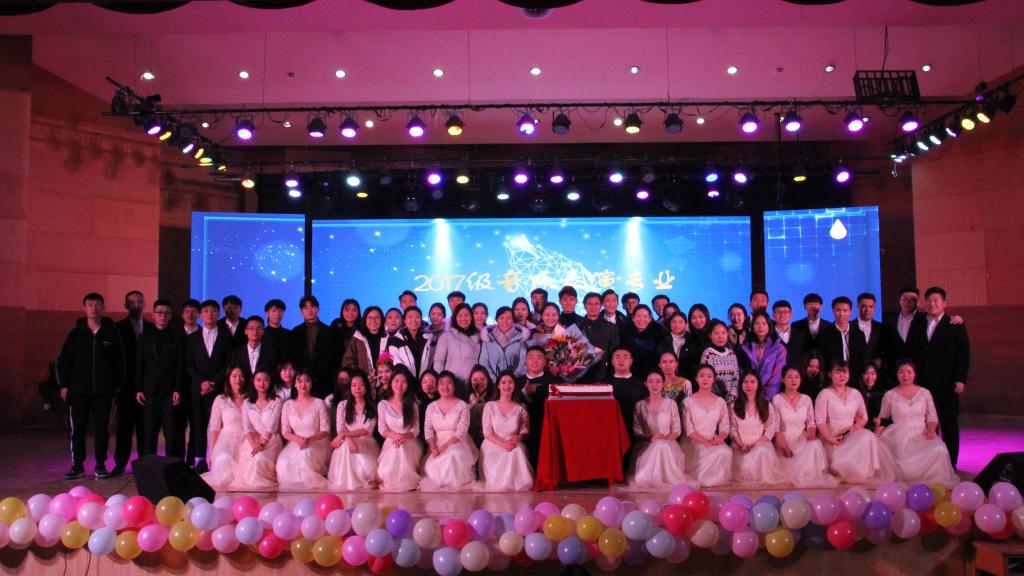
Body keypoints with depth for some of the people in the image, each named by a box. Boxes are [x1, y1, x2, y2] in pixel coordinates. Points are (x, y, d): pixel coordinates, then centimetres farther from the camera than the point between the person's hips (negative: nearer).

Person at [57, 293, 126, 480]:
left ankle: (100, 465, 12)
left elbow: (119, 361, 6)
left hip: (103, 391, 0)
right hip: (78, 390, 1)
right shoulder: (76, 333, 4)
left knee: (102, 428, 3)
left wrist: (117, 385, 1)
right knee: (77, 429, 3)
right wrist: (63, 385, 0)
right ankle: (77, 466, 13)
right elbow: (63, 360, 6)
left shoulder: (112, 333, 4)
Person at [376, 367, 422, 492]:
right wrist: (394, 435, -24)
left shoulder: (412, 404, 4)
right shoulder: (383, 404, 3)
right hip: (390, 445, 0)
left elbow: (416, 429, 0)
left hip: (409, 444, 0)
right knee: (389, 471, -25)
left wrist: (404, 436, -22)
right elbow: (381, 429, -2)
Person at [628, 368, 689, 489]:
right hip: (647, 446, 0)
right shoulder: (640, 405, 7)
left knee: (663, 447, -35)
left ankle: (667, 478, -23)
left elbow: (677, 430, 4)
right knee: (657, 448, -35)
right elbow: (636, 431, 1)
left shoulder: (671, 403, 7)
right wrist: (651, 438, -19)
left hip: (668, 444, 0)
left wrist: (665, 438, -16)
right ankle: (652, 480, -25)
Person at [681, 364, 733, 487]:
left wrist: (719, 438, -18)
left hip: (714, 441, 3)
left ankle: (718, 479, -8)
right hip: (694, 443, -3)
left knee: (726, 452, -31)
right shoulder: (688, 402, 2)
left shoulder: (720, 402, 11)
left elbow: (725, 427, 6)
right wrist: (706, 442, -19)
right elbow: (689, 429, -5)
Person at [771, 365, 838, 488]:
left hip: (803, 439, 3)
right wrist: (783, 445, -20)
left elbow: (811, 422, 11)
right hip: (785, 440, -2)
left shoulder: (806, 399, 10)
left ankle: (813, 477, -18)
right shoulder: (777, 399, -1)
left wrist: (812, 432, -14)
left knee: (816, 445, -31)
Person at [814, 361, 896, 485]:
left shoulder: (855, 394, 14)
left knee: (868, 436, -28)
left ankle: (868, 472, -16)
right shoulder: (824, 394, -1)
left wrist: (855, 427, -7)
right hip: (832, 436, -4)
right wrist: (829, 438, -21)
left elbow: (864, 418, 15)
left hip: (852, 436, 4)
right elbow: (820, 420, -9)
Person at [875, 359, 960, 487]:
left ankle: (935, 481, -5)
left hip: (921, 434, 1)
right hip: (899, 436, -1)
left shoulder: (925, 393, 10)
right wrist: (879, 424, -9)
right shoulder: (890, 395, 7)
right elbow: (882, 417, 12)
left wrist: (931, 430, -10)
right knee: (902, 460, -32)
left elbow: (932, 417, 10)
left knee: (939, 451, -30)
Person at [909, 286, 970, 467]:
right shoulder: (917, 326, 13)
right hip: (923, 384, 3)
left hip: (947, 384, -3)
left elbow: (963, 354, -3)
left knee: (949, 425, 4)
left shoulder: (955, 326, 3)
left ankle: (950, 464, 11)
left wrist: (960, 380, -10)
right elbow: (912, 354, 12)